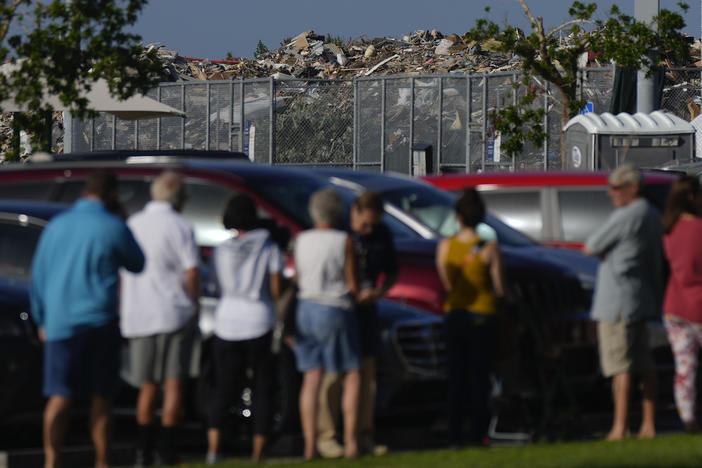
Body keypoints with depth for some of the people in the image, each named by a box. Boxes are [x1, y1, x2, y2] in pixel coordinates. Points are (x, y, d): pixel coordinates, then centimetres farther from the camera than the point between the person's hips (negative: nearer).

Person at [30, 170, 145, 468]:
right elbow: (137, 264, 9)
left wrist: (42, 320, 19)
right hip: (99, 320, -3)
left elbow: (38, 275, 11)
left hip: (59, 321, 3)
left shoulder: (57, 225, 6)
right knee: (101, 397, 6)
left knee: (60, 396, 1)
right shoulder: (113, 227, -6)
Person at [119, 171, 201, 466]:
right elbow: (192, 272, -12)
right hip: (175, 314, -4)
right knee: (173, 383, 0)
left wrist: (122, 312, 17)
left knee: (147, 386, 11)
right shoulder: (180, 227, -6)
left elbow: (120, 273, 11)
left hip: (138, 317, 4)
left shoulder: (131, 225, 8)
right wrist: (194, 306, 2)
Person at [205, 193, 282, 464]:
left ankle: (213, 449, -11)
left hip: (227, 320, 2)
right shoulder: (268, 248, -2)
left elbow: (219, 289, 7)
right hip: (258, 320, -2)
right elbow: (276, 290, -4)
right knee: (262, 390, 7)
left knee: (223, 389, 5)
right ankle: (257, 454, 3)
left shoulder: (222, 250, 4)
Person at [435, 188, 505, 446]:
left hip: (454, 315, 3)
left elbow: (443, 284, 3)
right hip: (483, 316, -3)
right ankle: (478, 434, 2)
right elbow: (500, 289, -7)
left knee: (455, 378, 9)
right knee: (479, 377, 4)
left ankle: (455, 434, 7)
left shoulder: (445, 246, -3)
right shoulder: (489, 248, -11)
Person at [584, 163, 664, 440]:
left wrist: (590, 245, 9)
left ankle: (620, 427, -10)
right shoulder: (651, 216, 14)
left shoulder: (625, 217, -17)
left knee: (619, 365, -8)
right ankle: (648, 425, 12)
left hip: (618, 301, -10)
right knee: (643, 365, 11)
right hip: (643, 300, 10)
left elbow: (589, 249, -12)